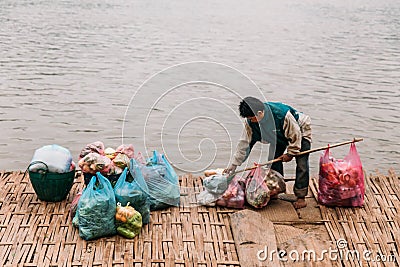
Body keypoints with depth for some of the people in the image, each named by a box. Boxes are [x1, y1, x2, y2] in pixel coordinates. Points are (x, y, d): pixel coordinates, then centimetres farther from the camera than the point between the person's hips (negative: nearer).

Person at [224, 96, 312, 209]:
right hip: (281, 135, 6)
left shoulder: (282, 114, -42)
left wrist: (290, 153, -17)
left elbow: (295, 135, -28)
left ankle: (301, 197, -10)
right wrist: (234, 164, -17)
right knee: (275, 159, -3)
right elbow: (245, 142, -16)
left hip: (300, 131, -6)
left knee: (301, 164, -14)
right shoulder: (250, 122, -23)